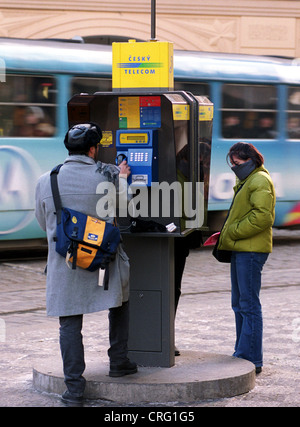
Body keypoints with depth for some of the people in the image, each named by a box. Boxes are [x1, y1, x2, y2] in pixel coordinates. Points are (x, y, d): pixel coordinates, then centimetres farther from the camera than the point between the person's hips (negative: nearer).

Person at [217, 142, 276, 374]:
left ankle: (251, 359, -5)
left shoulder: (260, 181, -12)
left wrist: (233, 232, -16)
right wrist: (226, 238, 15)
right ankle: (242, 354, 21)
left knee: (249, 305, -8)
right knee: (239, 304, 14)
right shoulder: (246, 181, 21)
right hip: (241, 250, 11)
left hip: (251, 250, -11)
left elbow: (262, 216, -23)